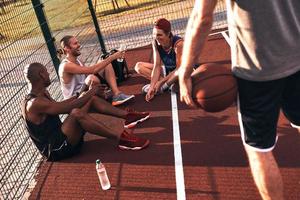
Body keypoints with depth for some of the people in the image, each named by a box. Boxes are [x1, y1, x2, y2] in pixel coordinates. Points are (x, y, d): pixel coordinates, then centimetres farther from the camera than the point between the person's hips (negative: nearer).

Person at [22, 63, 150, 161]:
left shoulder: (43, 93, 8)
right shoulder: (35, 103, -22)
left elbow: (58, 106, 22)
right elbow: (69, 107, -27)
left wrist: (87, 94, 10)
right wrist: (91, 92, -15)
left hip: (59, 136, 10)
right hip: (56, 150, -10)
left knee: (92, 100, 4)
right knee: (76, 114, -37)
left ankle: (128, 116, 1)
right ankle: (121, 138, -32)